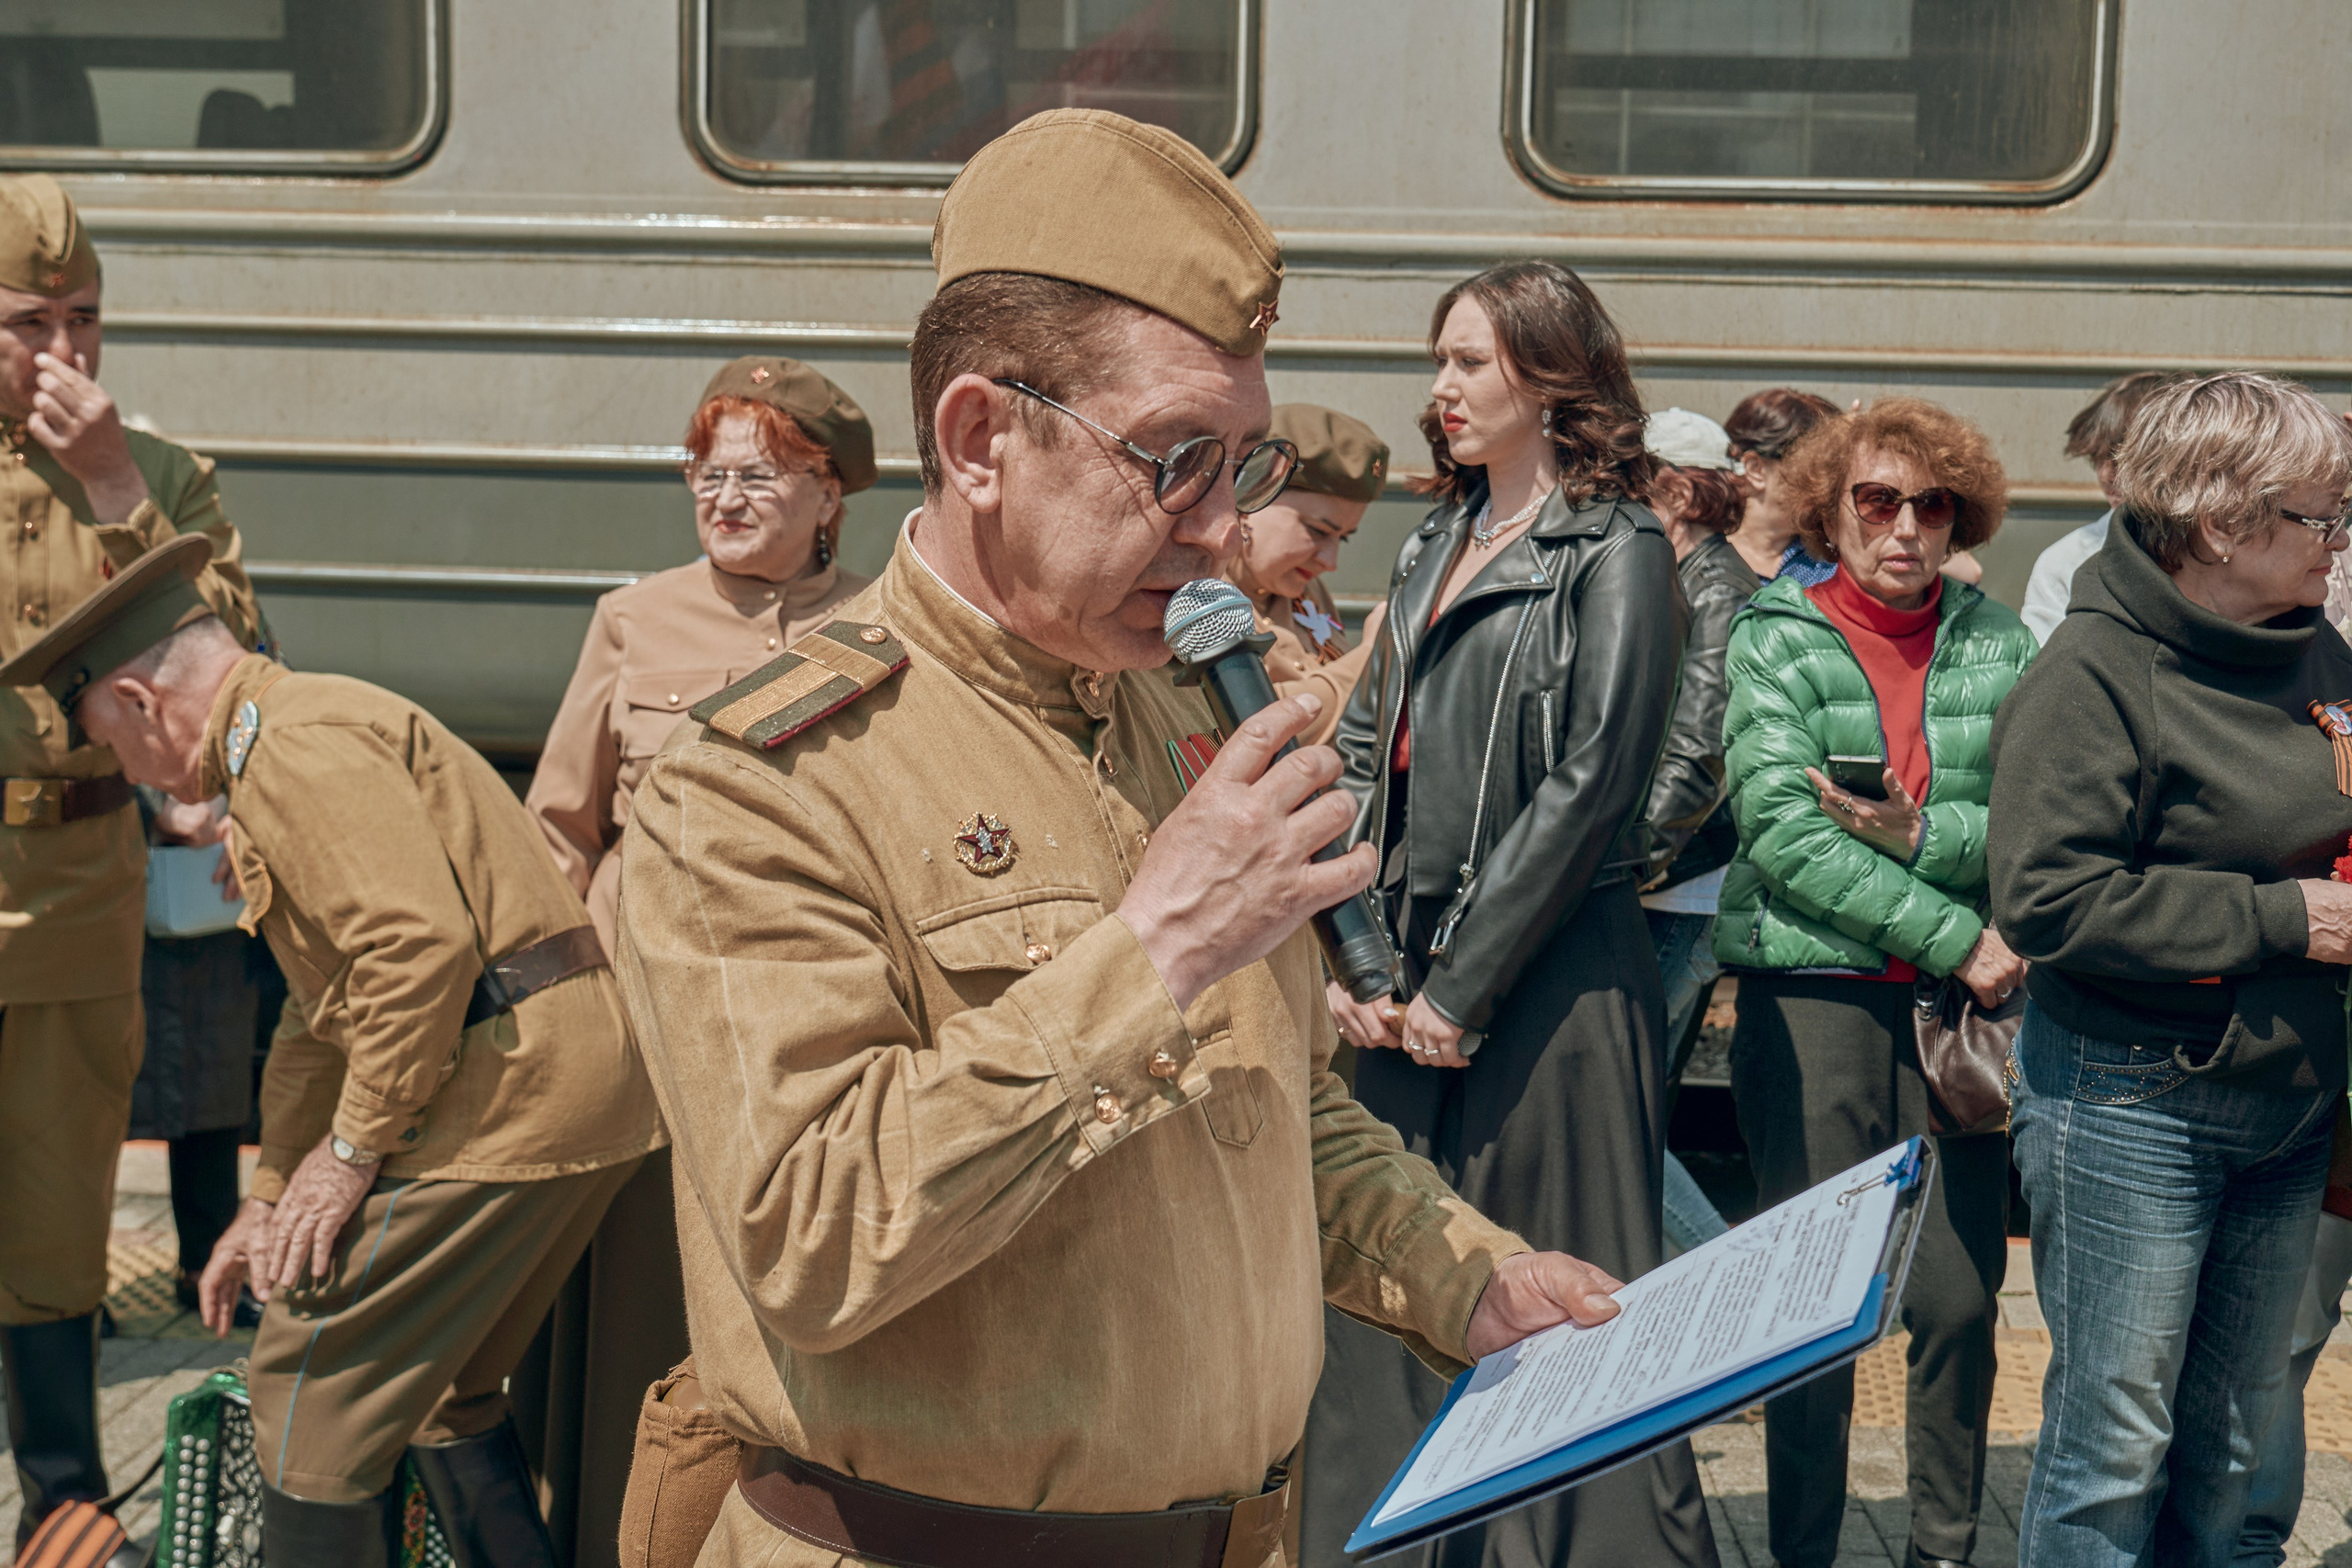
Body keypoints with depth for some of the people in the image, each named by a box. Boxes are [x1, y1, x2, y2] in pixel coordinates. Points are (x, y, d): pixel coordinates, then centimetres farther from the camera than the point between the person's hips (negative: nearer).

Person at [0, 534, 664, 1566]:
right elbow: (329, 1010, 31)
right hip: (588, 1080, 10)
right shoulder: (317, 731, 25)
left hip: (509, 1085, -10)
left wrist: (354, 1148, -13)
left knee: (311, 1388, 1)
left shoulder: (297, 744, -10)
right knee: (439, 1383, 22)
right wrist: (271, 1193, 32)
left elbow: (422, 947, -24)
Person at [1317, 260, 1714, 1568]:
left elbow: (1585, 786, -13)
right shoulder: (1435, 549, 16)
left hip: (1550, 979, -7)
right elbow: (1365, 758, 13)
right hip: (1412, 980, 7)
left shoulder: (1617, 552, -5)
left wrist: (1462, 983, -13)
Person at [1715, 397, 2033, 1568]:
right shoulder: (1776, 637, 1)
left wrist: (1921, 835, -15)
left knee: (1959, 1297, 5)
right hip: (1814, 989, -2)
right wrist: (1951, 936, -14)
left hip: (1963, 996, 2)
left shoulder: (1997, 643, 9)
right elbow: (1780, 828, -11)